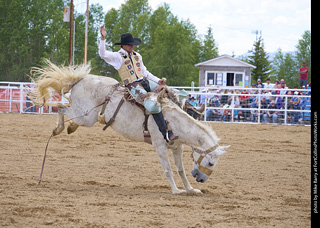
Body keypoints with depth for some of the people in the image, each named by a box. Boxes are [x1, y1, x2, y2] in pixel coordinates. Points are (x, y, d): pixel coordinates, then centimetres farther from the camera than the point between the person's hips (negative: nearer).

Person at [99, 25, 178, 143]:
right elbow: (103, 54, -14)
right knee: (153, 106, -27)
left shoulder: (137, 56, 20)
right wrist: (103, 39, -25)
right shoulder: (118, 57, 1)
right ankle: (166, 134, -26)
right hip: (134, 87, -8)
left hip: (146, 82, 8)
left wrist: (158, 81, 14)